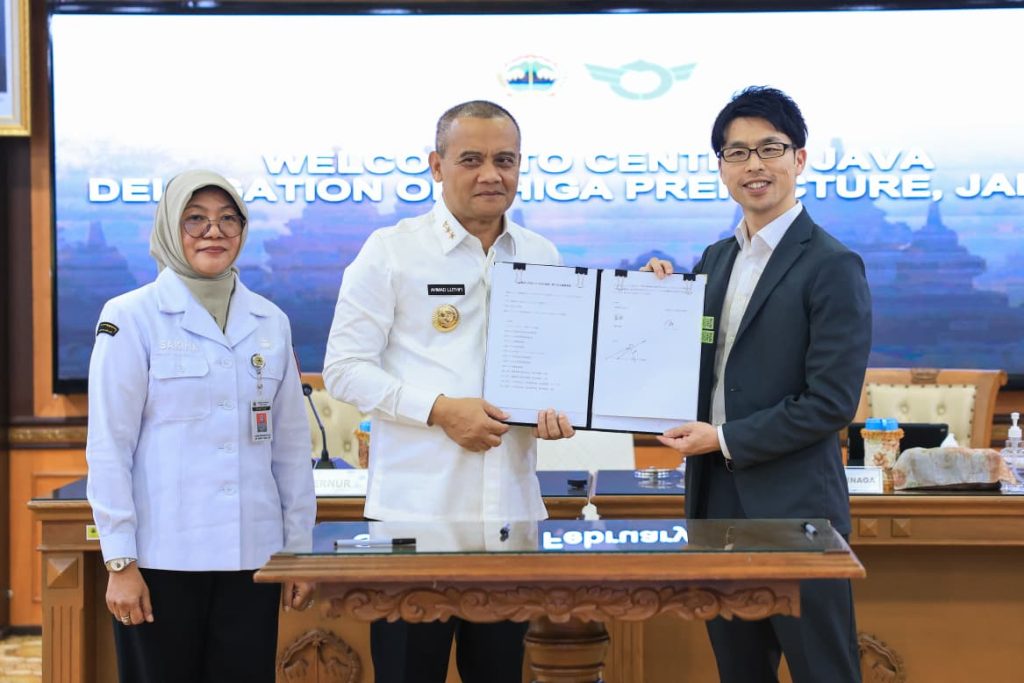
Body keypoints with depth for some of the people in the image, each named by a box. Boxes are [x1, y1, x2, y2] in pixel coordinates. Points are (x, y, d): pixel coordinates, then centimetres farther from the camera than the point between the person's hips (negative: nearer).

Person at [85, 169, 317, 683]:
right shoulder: (130, 318, -2)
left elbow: (290, 445, 12)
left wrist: (299, 548, 9)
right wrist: (120, 562, -8)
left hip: (251, 558, 4)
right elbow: (108, 447, -5)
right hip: (162, 558, -3)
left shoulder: (270, 323, 10)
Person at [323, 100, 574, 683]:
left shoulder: (543, 257, 10)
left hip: (511, 506, 4)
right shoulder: (391, 251, -2)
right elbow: (345, 369, -5)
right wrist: (439, 409, -16)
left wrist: (557, 407, -4)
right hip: (417, 507, -4)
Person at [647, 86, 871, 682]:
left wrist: (726, 440, -14)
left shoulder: (832, 266, -11)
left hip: (794, 509, -7)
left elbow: (831, 403, -16)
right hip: (718, 501, 7)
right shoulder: (715, 259, 12)